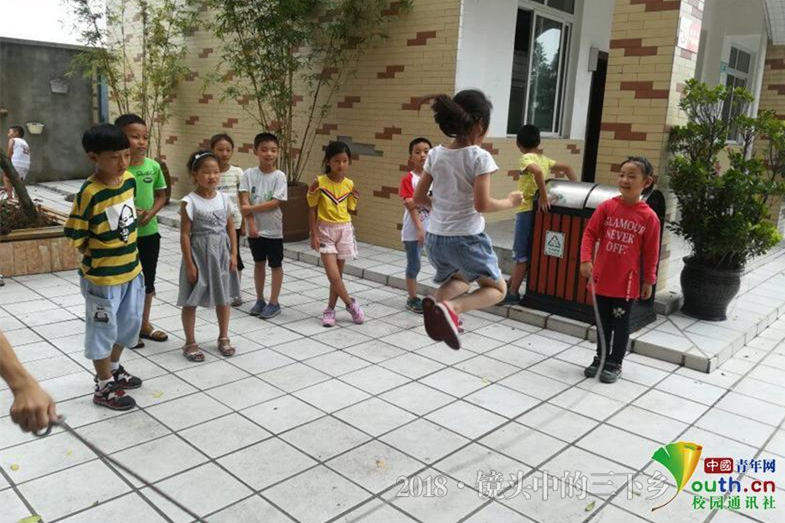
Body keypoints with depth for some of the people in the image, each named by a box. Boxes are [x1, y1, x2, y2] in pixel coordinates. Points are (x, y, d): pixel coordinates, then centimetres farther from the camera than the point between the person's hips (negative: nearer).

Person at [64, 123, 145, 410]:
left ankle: (113, 368, 43)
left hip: (132, 269, 7)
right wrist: (99, 258, -8)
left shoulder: (129, 179, -2)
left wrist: (126, 254, 11)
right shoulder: (89, 193, -23)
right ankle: (104, 387, 24)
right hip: (101, 277, -7)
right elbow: (76, 237, -15)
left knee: (129, 323, 21)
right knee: (102, 330, 9)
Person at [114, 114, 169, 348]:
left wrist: (151, 213, -9)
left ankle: (144, 324, 33)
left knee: (148, 280, 16)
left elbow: (161, 195, 8)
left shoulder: (153, 166, -2)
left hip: (150, 232, 5)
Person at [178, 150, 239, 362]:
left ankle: (223, 338, 31)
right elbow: (185, 235, -12)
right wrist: (189, 263, -13)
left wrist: (233, 254, 2)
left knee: (224, 298, 13)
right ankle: (190, 343, 20)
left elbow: (230, 228, 7)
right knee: (191, 301, 6)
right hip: (198, 255, -4)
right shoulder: (189, 202, -13)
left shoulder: (224, 199, 0)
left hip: (221, 254, 4)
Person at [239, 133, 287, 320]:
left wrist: (251, 208, -18)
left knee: (275, 265, 7)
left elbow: (275, 203, -16)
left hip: (273, 229, -2)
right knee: (259, 263, 15)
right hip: (255, 228, 2)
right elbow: (245, 202, -8)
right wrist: (251, 224, -15)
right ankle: (260, 300, 28)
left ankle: (273, 303, 18)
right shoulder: (249, 174, -4)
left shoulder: (279, 176, -9)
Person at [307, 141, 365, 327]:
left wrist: (354, 198, -7)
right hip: (325, 231, -3)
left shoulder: (349, 184, 1)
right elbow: (312, 210, -6)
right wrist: (314, 235, -9)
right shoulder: (319, 182, -10)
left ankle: (330, 309, 23)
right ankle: (351, 304, 11)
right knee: (333, 275, -10)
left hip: (344, 230, 3)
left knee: (338, 274, 9)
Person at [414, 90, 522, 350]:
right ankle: (451, 307, -13)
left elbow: (418, 198, 6)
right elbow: (482, 204, -19)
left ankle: (436, 299, -1)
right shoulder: (480, 157, -13)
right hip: (467, 238, -6)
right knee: (497, 288, 16)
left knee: (461, 277, 34)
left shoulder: (435, 154, 2)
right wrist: (510, 202, -2)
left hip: (435, 238, 6)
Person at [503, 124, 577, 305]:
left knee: (522, 255, -3)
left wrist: (543, 196, -27)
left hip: (527, 211, -8)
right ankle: (511, 284, 25)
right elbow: (567, 168, 14)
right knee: (526, 253, 15)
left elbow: (537, 171, -31)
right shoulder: (544, 159, 13)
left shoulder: (526, 158, -11)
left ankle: (512, 294, 2)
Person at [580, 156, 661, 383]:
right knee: (603, 321, 16)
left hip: (627, 281, -2)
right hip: (602, 277, 2)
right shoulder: (606, 207, -5)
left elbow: (651, 253, -3)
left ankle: (615, 364, 23)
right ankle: (600, 358, 31)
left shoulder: (649, 217, -9)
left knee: (621, 324, 9)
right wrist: (586, 260, -15)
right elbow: (590, 233, -2)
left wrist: (648, 281, 1)